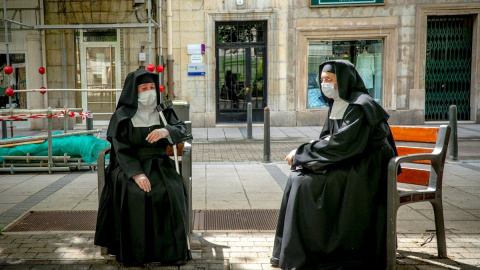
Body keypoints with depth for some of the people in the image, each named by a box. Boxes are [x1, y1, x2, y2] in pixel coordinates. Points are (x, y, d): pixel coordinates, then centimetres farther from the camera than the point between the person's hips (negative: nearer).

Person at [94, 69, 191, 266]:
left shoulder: (163, 112, 10)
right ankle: (135, 252, -19)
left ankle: (170, 250, -16)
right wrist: (137, 174, -23)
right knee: (135, 195, -32)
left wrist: (166, 131, -26)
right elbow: (121, 150, -8)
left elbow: (182, 130, -2)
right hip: (129, 166, -2)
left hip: (159, 164, 2)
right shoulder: (122, 116, 0)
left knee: (171, 192, -27)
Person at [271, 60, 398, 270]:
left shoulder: (360, 107, -17)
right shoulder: (336, 105, 12)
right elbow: (327, 139, 14)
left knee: (305, 185, -22)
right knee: (296, 178, -7)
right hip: (347, 167, 9)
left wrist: (302, 153, -16)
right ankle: (289, 251, -1)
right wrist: (302, 154, -7)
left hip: (362, 173, -9)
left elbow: (341, 145, -23)